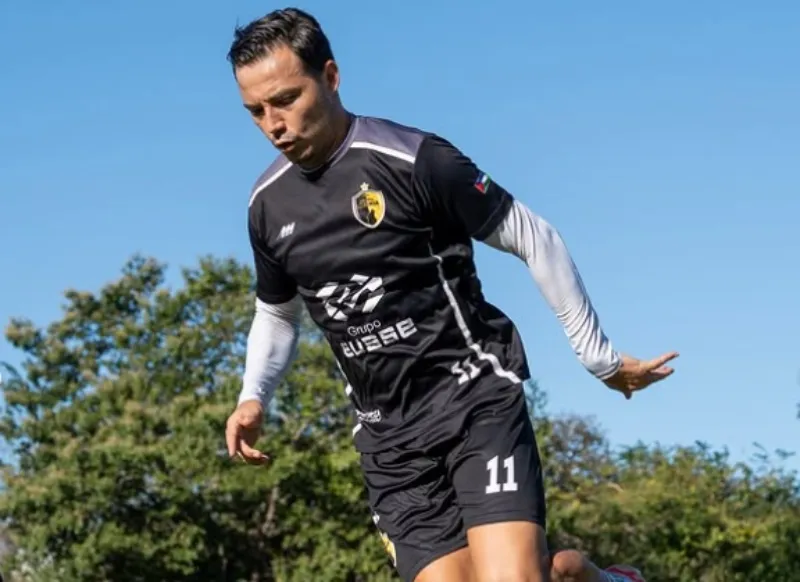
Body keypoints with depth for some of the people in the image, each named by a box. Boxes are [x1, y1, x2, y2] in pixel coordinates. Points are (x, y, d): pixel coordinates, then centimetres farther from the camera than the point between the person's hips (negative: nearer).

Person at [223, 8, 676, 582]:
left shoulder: (414, 160, -13)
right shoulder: (268, 205, 5)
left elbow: (536, 240, -5)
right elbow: (277, 312, 24)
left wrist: (598, 356, -1)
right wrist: (254, 396, 6)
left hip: (474, 399, -5)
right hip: (388, 434, 5)